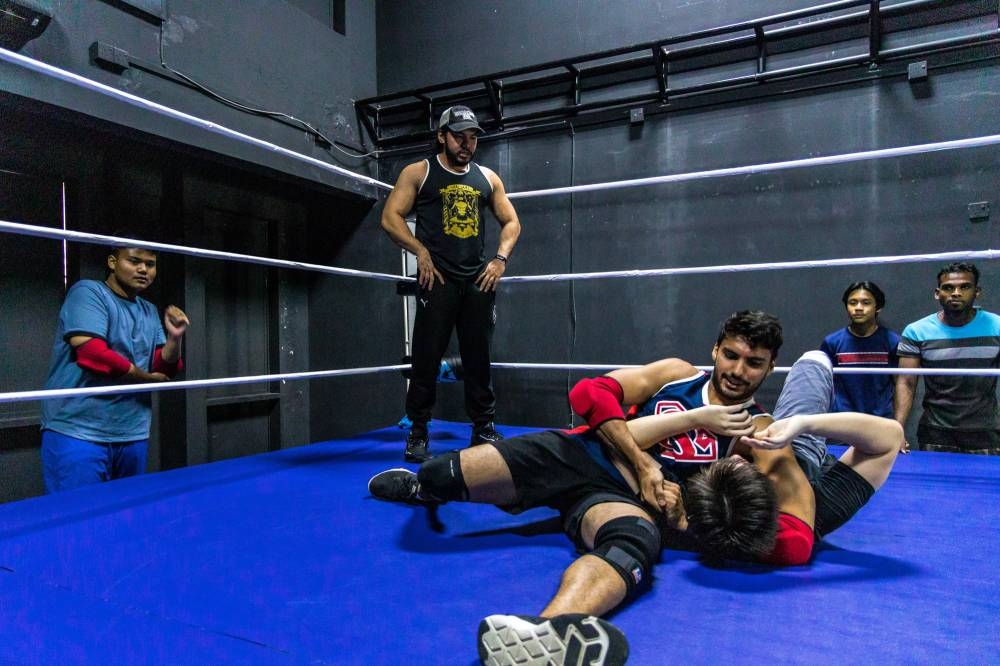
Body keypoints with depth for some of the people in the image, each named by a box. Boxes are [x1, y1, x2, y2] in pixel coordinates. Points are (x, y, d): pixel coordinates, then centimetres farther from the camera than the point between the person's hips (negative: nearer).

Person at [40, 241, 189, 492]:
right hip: (78, 432, -6)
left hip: (133, 436, 7)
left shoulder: (150, 311, 14)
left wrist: (174, 337, -10)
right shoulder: (88, 292, -6)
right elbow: (91, 353, -20)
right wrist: (143, 376, -7)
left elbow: (164, 370, 9)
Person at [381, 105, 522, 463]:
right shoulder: (418, 173, 5)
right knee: (427, 356, -3)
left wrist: (500, 258, 2)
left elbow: (511, 221, 18)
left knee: (479, 357, 8)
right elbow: (390, 217, -2)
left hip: (479, 279, 4)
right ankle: (418, 432, 6)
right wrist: (420, 251, -13)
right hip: (438, 278, -3)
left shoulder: (487, 178, 15)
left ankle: (483, 428, 17)